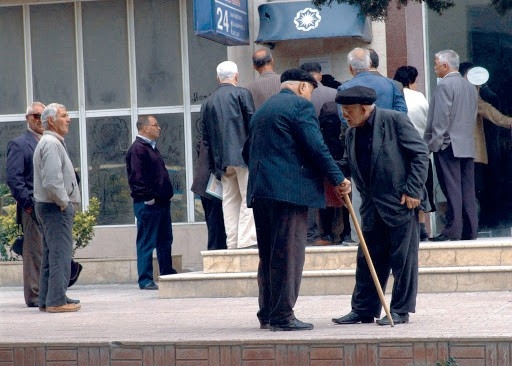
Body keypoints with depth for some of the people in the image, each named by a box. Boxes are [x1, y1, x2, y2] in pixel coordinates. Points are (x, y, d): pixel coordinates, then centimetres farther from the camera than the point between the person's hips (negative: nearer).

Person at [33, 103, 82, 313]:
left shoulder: (51, 142, 18)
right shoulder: (51, 144, -16)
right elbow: (52, 181, -26)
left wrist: (66, 201, 15)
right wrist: (64, 202, -14)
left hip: (47, 207, 11)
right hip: (56, 208, -11)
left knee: (50, 255, 13)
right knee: (60, 254, -9)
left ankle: (46, 300, 17)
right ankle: (56, 301, -8)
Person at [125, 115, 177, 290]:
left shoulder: (151, 147, 19)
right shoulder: (137, 149, -13)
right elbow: (137, 177, -20)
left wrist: (167, 194, 17)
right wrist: (148, 198, -20)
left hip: (162, 203, 10)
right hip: (148, 204, -10)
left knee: (165, 241, 15)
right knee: (146, 243, -4)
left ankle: (168, 274, 24)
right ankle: (145, 280, -1)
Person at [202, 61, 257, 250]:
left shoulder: (208, 102, 14)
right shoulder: (242, 94, -1)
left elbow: (206, 137, 14)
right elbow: (252, 123, -7)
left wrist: (214, 166, 16)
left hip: (222, 160, 5)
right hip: (243, 155, -5)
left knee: (230, 200, 8)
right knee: (248, 198, -4)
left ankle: (232, 243, 6)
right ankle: (247, 241, -12)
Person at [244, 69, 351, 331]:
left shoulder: (262, 110, 21)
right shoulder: (300, 105, -4)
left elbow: (247, 150, 26)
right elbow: (316, 148, -12)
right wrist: (338, 179, -6)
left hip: (260, 190, 8)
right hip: (290, 189, -8)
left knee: (268, 255, 12)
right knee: (288, 254, -6)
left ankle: (267, 314, 15)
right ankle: (282, 316, -7)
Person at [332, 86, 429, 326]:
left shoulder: (395, 121, -10)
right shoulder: (351, 134, 10)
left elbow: (420, 154, -10)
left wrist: (412, 191, -14)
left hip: (401, 202, -7)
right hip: (373, 207, 7)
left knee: (402, 258, 0)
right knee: (368, 259, 9)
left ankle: (400, 310, 8)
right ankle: (363, 310, 16)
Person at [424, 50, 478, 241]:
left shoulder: (444, 85, -10)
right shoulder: (470, 87, 15)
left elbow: (441, 117, -14)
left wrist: (435, 141, -10)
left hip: (448, 145, -8)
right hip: (468, 146, 8)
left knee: (452, 190, -8)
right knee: (467, 189, 7)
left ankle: (452, 231, -9)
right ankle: (470, 230, 7)